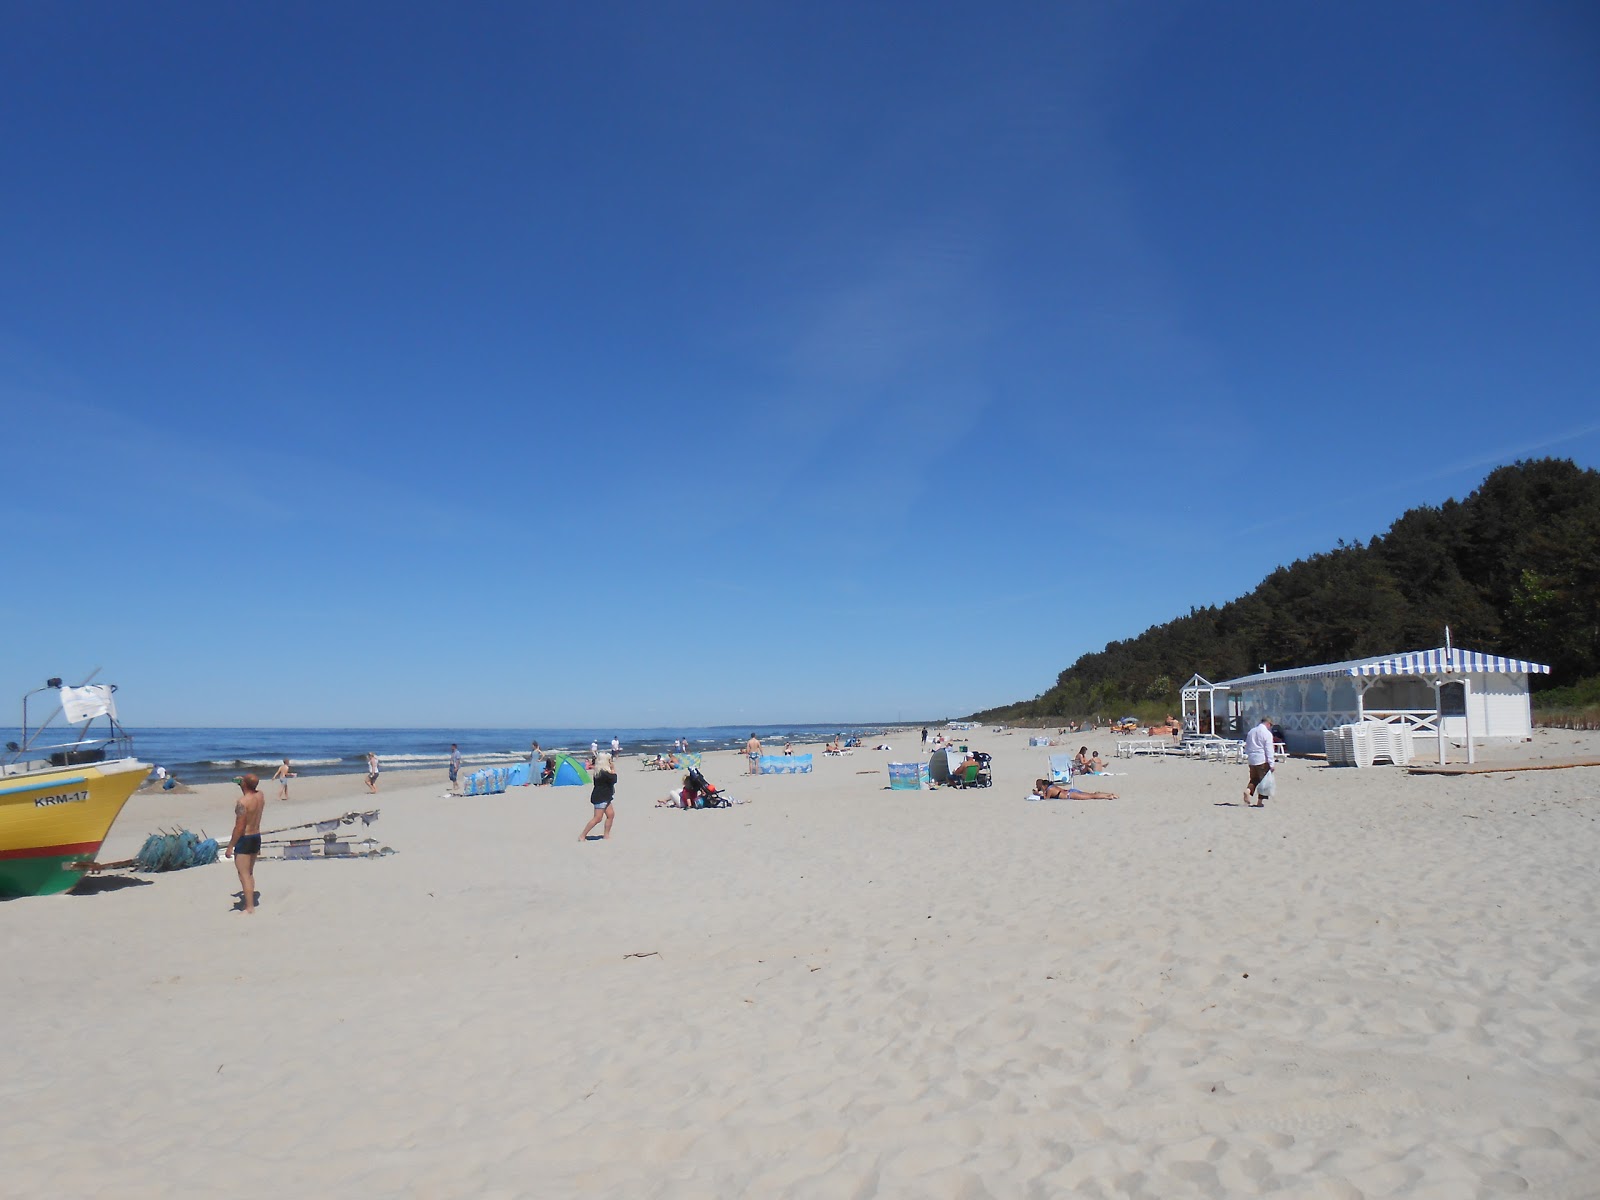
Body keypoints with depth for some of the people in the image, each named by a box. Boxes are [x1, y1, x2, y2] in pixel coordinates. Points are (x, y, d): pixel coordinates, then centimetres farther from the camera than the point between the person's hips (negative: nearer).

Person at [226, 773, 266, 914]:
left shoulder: (243, 802, -22)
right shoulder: (260, 795, 0)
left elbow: (239, 827, -21)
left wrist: (230, 846, -15)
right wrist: (243, 782, 17)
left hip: (244, 839, -8)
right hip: (257, 837, 8)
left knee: (244, 875, -2)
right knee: (249, 873, 20)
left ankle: (249, 908, 0)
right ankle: (249, 903, 29)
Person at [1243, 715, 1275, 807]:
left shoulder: (1251, 732, 12)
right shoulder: (1267, 733, -9)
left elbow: (1246, 747, 18)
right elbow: (1269, 750, -12)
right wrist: (1271, 764, -10)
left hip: (1252, 760, 6)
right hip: (1262, 760, -6)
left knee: (1254, 779, 16)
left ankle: (1248, 790, -12)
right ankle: (1259, 802, 5)